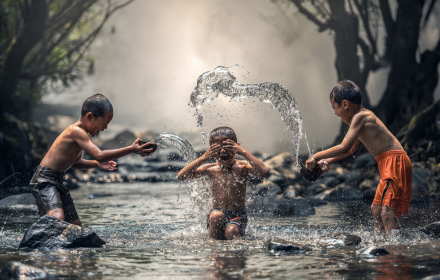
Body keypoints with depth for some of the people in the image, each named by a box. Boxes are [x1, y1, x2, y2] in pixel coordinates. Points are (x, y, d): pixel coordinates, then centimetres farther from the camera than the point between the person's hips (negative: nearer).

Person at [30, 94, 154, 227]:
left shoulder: (79, 132, 11)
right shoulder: (76, 131, -20)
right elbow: (99, 155, -31)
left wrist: (97, 164, 9)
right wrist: (131, 149, -30)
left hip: (58, 181, 11)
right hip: (44, 180, -11)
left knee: (76, 226, 9)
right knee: (57, 218, -32)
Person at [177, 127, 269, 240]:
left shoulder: (242, 167, -4)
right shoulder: (211, 169, 2)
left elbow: (264, 173, -24)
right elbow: (181, 176, -7)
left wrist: (244, 152, -23)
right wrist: (203, 158, -15)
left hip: (238, 216, -2)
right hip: (217, 213, 2)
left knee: (231, 231, -33)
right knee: (216, 216, -33)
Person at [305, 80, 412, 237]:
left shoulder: (360, 117, -13)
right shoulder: (363, 116, 19)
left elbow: (344, 148, -20)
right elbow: (351, 149, 30)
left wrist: (316, 157, -11)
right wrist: (328, 161, 23)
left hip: (395, 162, -11)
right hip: (388, 164, 11)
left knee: (387, 212, -20)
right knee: (376, 209, 18)